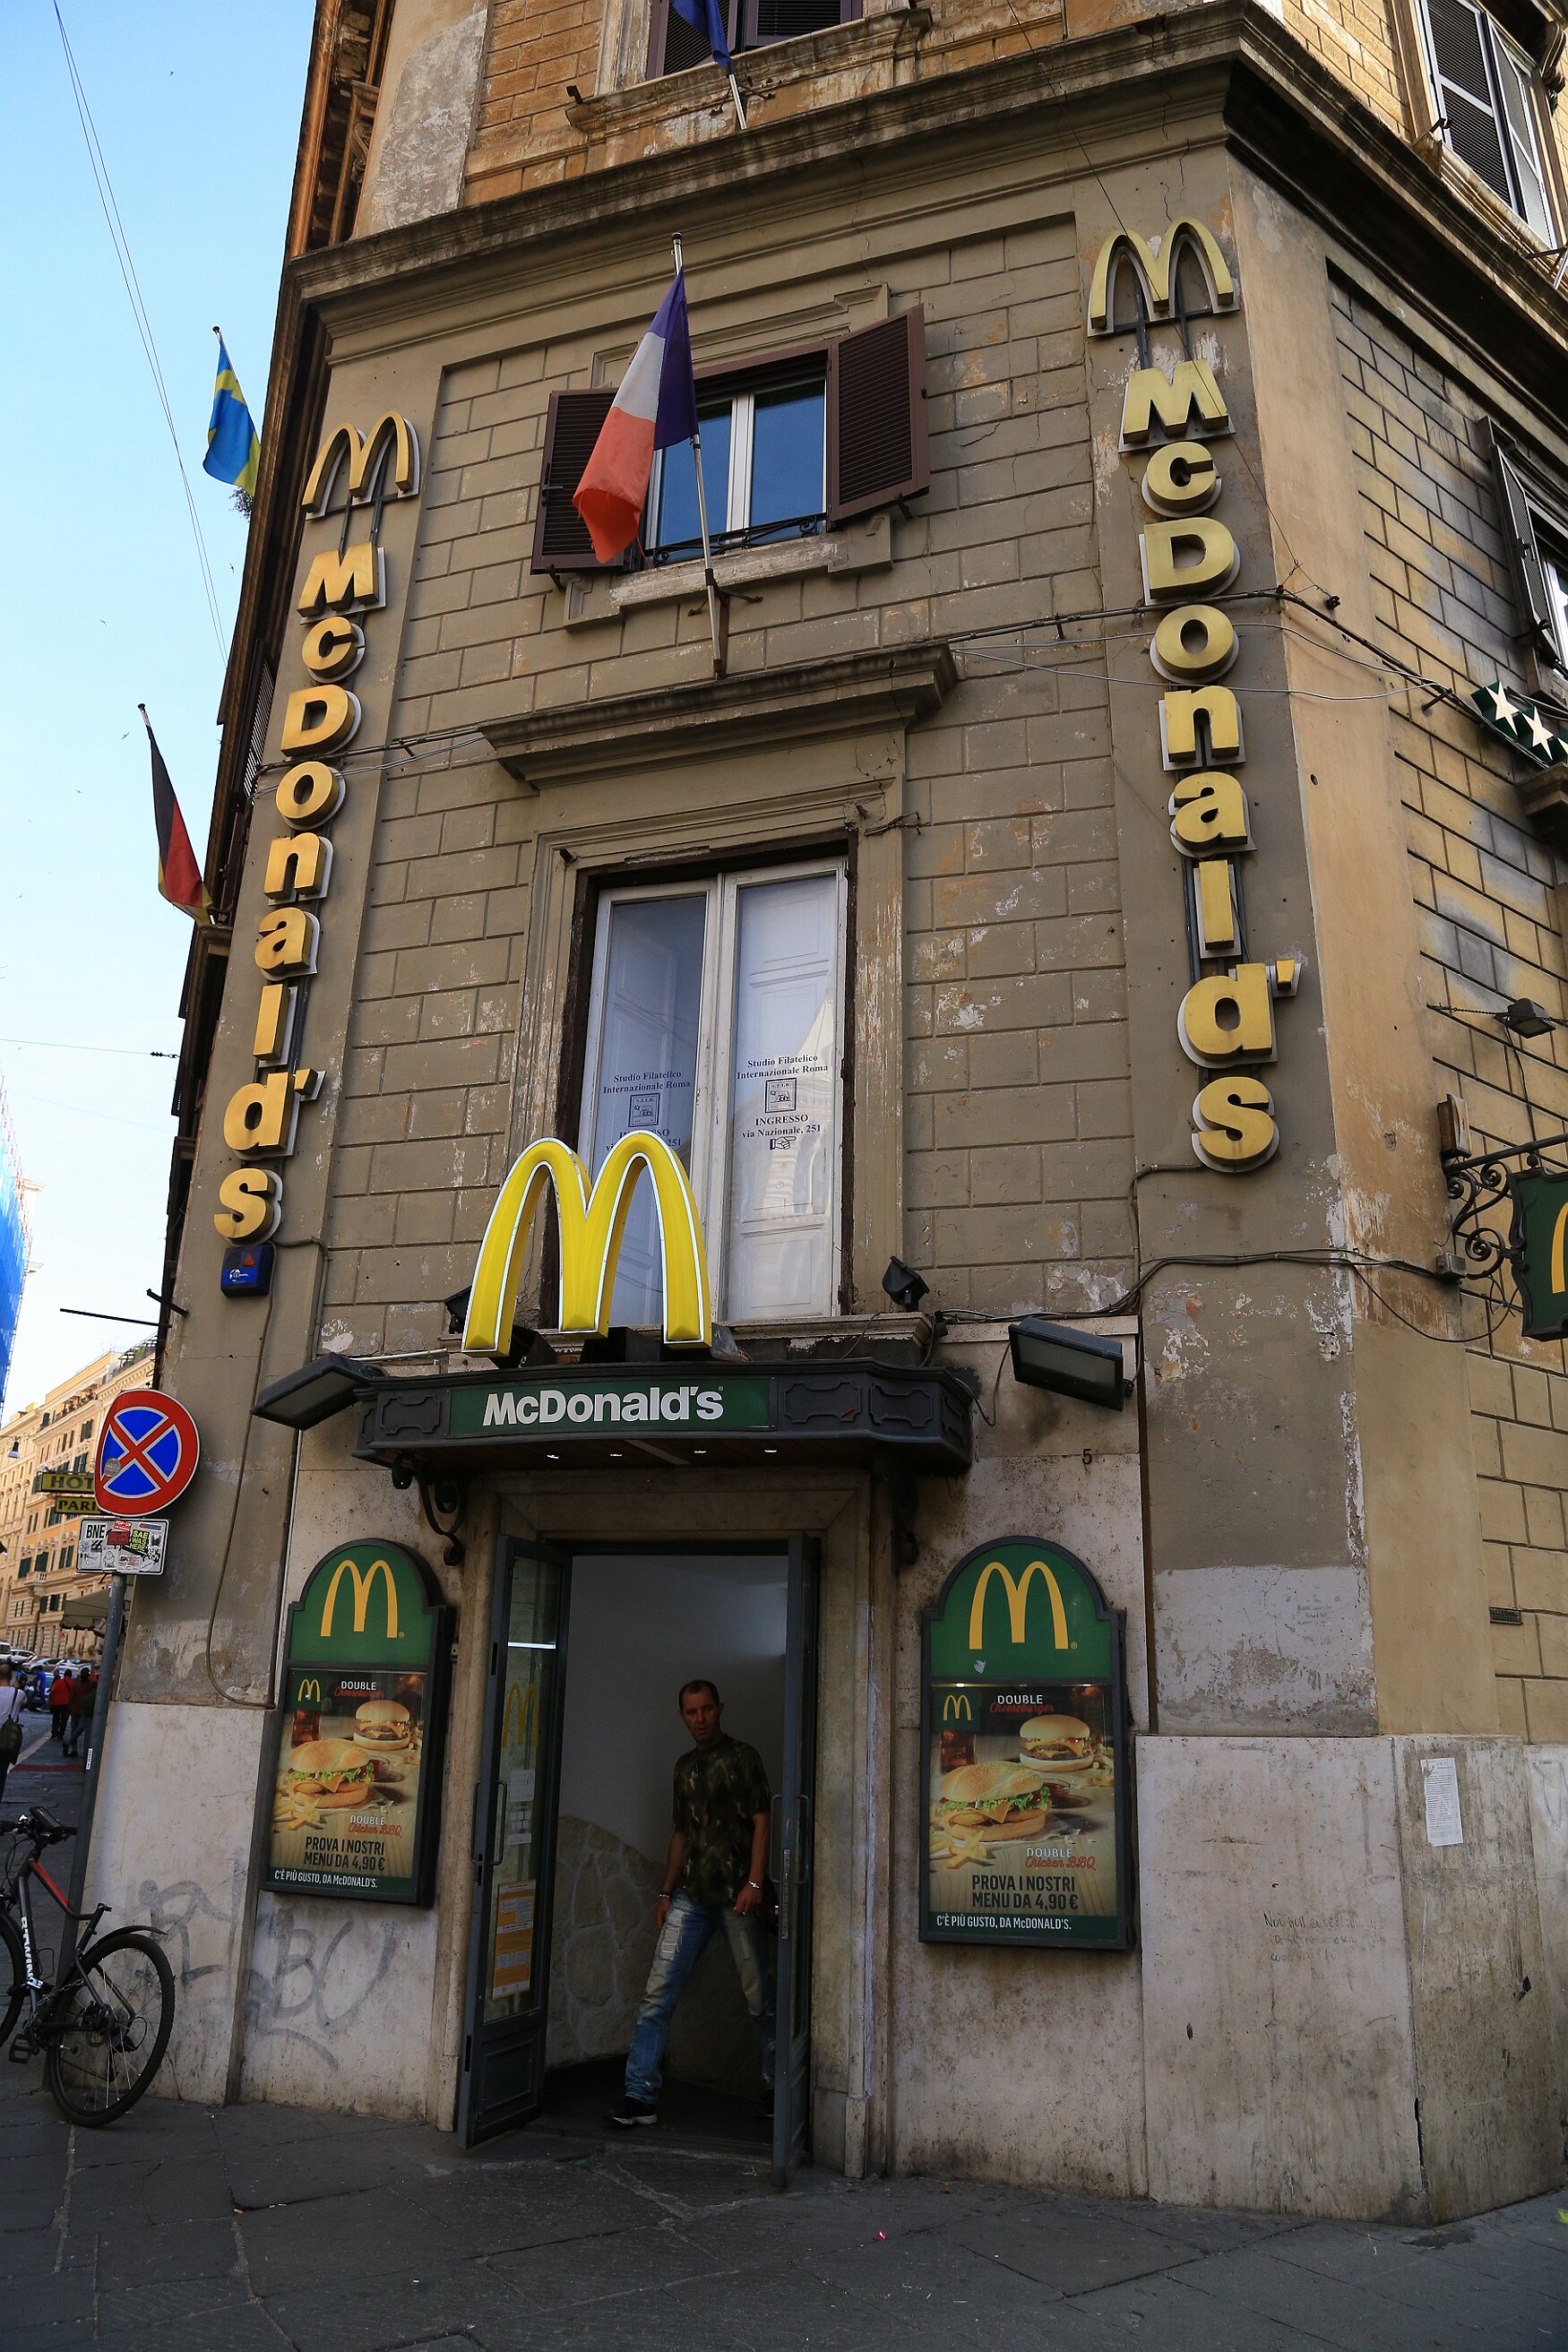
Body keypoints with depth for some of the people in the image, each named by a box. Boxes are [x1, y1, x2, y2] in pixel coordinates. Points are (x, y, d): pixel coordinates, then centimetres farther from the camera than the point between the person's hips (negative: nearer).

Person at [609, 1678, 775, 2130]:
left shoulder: (742, 1757, -1)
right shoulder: (685, 1766, 16)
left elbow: (761, 1822, -7)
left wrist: (754, 1882, -16)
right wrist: (666, 1893, 16)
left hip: (736, 1896, -5)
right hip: (690, 1897, 5)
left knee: (759, 1998, 4)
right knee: (657, 1994, -3)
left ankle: (775, 2088, 21)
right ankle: (641, 2095, 3)